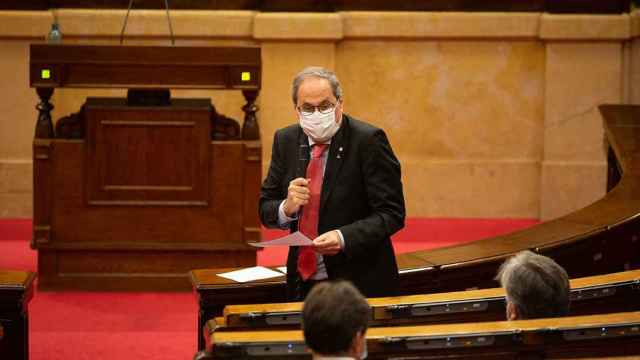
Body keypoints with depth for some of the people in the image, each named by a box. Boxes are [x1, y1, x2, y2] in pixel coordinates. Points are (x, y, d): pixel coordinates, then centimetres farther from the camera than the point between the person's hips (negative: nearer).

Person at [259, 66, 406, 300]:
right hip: (302, 283, 4)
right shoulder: (285, 140, 3)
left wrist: (344, 237, -29)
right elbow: (265, 210, 7)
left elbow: (391, 213, -15)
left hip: (360, 283, -4)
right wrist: (286, 208, -15)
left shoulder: (368, 140, -12)